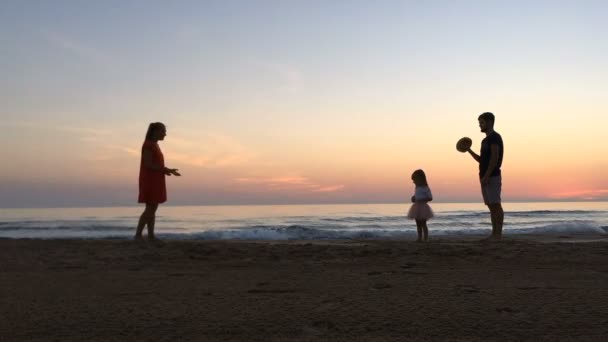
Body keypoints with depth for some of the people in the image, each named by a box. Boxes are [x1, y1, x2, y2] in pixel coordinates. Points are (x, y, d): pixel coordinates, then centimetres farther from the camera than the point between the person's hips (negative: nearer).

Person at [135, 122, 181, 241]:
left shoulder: (155, 145, 16)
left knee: (153, 209, 5)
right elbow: (148, 165, -19)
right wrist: (166, 170, -17)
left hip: (155, 181, 9)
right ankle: (138, 235, -6)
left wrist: (167, 170, 6)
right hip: (150, 181, -9)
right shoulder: (148, 144, -12)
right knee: (150, 209, -10)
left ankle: (151, 235, 4)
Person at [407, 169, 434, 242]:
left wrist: (421, 200, -22)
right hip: (417, 207, 7)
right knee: (418, 224, 10)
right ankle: (419, 238, 16)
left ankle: (426, 238, 3)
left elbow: (430, 198, -13)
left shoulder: (425, 188, -11)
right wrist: (413, 198, 2)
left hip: (423, 207, -7)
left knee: (423, 224, -3)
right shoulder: (417, 188, 11)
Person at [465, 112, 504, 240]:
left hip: (492, 177, -9)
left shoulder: (495, 137, -7)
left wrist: (486, 176, -21)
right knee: (491, 206, 8)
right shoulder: (485, 140, 21)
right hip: (486, 177, 9)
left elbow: (495, 158, -16)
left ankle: (498, 234, -7)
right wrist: (469, 150, 12)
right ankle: (494, 234, 11)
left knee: (496, 205, -8)